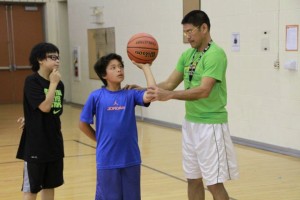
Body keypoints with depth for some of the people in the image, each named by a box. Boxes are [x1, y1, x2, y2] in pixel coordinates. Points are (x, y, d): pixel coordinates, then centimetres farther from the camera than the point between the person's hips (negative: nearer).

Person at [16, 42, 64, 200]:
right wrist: (53, 83, -15)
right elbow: (44, 107, -22)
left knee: (50, 185, 15)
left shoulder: (59, 84, 6)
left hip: (54, 141, 6)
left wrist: (34, 114, 2)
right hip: (35, 142, -6)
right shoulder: (32, 81, -12)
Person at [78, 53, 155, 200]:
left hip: (130, 158, 2)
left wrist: (145, 66, -12)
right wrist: (101, 141, 5)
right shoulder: (96, 96, -4)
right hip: (107, 160, -2)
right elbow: (83, 124, 4)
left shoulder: (130, 94, -1)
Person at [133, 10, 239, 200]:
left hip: (211, 125, -8)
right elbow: (170, 83, 10)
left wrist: (169, 96, -34)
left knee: (214, 184, -3)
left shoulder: (216, 54, -17)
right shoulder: (187, 55, 10)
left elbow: (204, 91, -27)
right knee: (193, 180, 14)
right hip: (190, 123, 8)